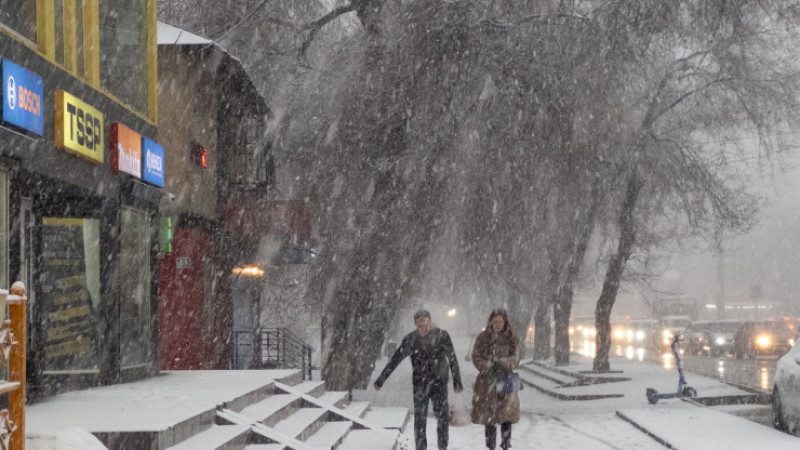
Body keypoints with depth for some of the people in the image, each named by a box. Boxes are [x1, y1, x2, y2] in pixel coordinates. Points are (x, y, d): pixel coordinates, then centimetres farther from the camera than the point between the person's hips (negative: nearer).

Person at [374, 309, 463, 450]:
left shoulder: (442, 335, -10)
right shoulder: (410, 339, -10)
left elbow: (452, 359, -1)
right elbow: (395, 360, -4)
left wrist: (457, 381, 4)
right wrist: (381, 380, -3)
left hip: (440, 384, 0)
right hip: (420, 385, 0)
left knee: (443, 418, -1)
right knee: (420, 419, -1)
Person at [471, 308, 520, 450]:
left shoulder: (512, 339, 4)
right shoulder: (483, 337, 4)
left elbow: (515, 359, -2)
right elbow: (476, 357, 2)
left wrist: (501, 363, -20)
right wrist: (489, 366, -14)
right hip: (487, 381, 1)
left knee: (506, 416, -7)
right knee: (488, 416, 5)